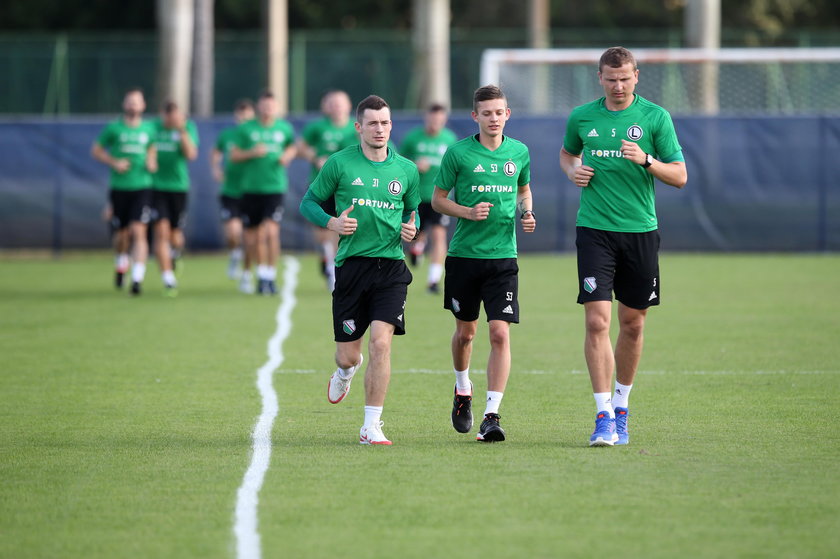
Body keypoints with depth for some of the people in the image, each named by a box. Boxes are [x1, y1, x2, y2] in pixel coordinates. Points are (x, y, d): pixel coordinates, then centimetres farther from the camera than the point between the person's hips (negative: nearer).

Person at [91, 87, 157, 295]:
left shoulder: (149, 128, 7)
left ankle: (137, 279, -16)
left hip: (142, 187, 0)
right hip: (119, 188, 0)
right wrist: (114, 163, -8)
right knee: (122, 235, 6)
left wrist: (152, 163, 2)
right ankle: (122, 264, 38)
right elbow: (96, 151, 7)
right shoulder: (114, 128, 1)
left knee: (139, 232, -14)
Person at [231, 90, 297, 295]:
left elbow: (292, 147, 24)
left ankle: (270, 276, -10)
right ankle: (262, 271, 27)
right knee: (251, 238, 5)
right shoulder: (246, 129, 3)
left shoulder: (284, 128, 6)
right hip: (251, 188, 1)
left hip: (275, 188, -1)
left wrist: (287, 155, 2)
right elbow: (234, 155, 4)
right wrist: (252, 153, -13)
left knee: (271, 231, -17)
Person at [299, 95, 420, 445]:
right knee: (349, 354, 4)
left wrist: (411, 229, 0)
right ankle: (345, 371, 45)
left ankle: (371, 426, -8)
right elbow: (309, 202, 7)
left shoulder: (406, 170, 8)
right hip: (351, 265, -1)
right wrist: (332, 223, -12)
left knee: (381, 342, -16)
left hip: (391, 267, 1)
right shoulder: (339, 164, 0)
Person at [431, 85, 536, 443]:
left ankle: (491, 416, -11)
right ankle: (462, 389, 41)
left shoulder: (519, 152, 5)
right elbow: (438, 199, 2)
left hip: (503, 257, 1)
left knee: (500, 333, -11)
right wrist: (468, 212, -15)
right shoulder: (458, 153, -4)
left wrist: (526, 213, 3)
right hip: (464, 254, -1)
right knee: (465, 332, 12)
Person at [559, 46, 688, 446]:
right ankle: (604, 417, -10)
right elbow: (567, 153, 26)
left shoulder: (655, 117, 0)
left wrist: (646, 160, -18)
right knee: (597, 321, -12)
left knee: (633, 323, 8)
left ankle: (621, 408, 25)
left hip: (640, 231, 0)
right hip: (595, 229, 0)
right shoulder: (582, 117, 5)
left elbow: (679, 176, -1)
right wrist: (572, 171, 4)